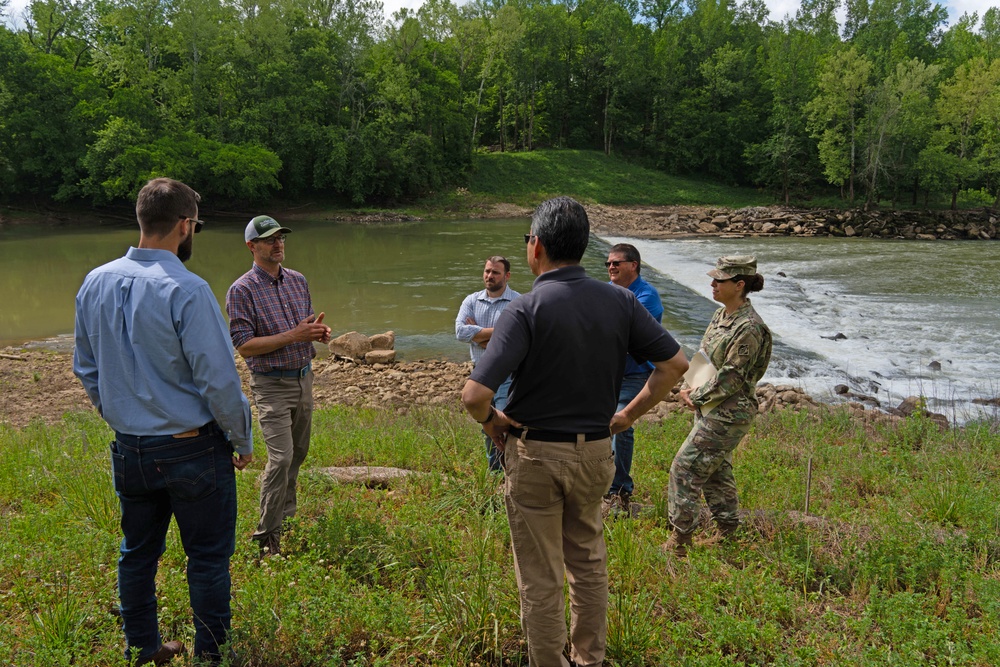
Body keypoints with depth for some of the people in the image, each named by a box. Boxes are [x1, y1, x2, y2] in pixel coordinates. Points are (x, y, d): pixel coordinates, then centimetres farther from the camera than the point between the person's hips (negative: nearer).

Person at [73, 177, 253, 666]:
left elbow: (86, 369, 12)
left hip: (128, 449, 7)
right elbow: (218, 380, -19)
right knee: (207, 557, 9)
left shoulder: (96, 283, 1)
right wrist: (242, 440, -5)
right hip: (192, 448, -6)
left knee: (137, 552, 20)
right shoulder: (185, 290, -21)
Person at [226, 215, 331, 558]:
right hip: (272, 385, -7)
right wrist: (294, 336, -23)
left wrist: (319, 331, -4)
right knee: (281, 457, -12)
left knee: (298, 453, 15)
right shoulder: (242, 290, -12)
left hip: (304, 378, 7)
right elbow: (245, 346, -17)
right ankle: (268, 534, 0)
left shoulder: (298, 280, 8)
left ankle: (287, 517, 33)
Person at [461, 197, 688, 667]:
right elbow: (674, 363, -2)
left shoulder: (525, 309, -20)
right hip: (596, 452, 5)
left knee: (540, 578, 12)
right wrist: (628, 416, 5)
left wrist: (490, 420, -7)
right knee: (589, 563, 24)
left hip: (534, 455, -5)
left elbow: (474, 395, -29)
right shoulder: (619, 301, -6)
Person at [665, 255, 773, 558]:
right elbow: (704, 358, 15)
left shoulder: (749, 328, -22)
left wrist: (697, 398, -12)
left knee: (685, 468, -6)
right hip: (711, 409, 10)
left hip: (727, 415, -10)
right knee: (716, 471, 19)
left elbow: (732, 377, -21)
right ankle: (728, 532, 33)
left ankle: (680, 541, 5)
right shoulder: (721, 315, 7)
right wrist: (688, 387, 0)